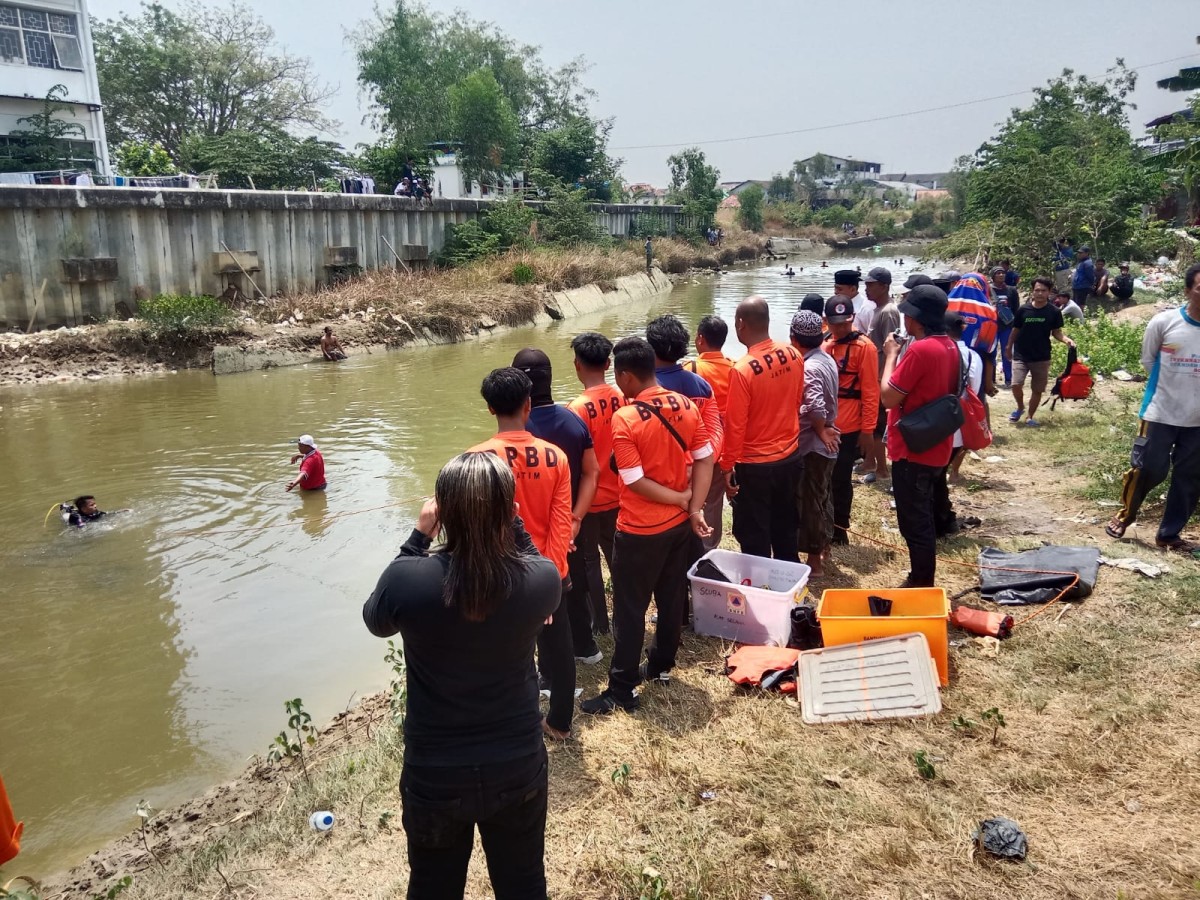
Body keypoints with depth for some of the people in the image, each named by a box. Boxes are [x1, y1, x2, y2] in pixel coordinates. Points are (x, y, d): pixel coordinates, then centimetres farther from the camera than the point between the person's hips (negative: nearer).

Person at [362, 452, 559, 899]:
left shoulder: (409, 578, -26)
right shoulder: (542, 579, -21)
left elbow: (376, 620, -1)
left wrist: (419, 536, -3)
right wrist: (512, 526, 0)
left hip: (434, 774, -1)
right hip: (519, 766, 1)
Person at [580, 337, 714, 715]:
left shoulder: (624, 419, -21)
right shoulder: (686, 405, -3)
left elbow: (635, 481, -21)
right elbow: (705, 459, -2)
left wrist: (681, 498, -10)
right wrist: (694, 508, -6)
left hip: (640, 531, -6)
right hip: (679, 524, 7)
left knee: (629, 609, 5)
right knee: (672, 597, 20)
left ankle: (621, 691, 13)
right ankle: (662, 664, 37)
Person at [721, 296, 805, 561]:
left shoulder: (742, 369, -24)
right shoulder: (793, 355, -5)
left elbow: (735, 425, -19)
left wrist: (728, 467, -8)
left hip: (755, 464, -6)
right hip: (790, 456, 7)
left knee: (754, 538, 9)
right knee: (785, 528, 22)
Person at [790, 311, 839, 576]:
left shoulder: (808, 368, -23)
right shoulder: (827, 359, 6)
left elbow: (816, 406, -32)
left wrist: (821, 431, -16)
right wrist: (826, 429, 4)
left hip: (813, 445, -9)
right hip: (826, 444, 9)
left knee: (810, 502, 2)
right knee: (822, 497, 21)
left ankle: (814, 559, 13)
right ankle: (824, 548, 35)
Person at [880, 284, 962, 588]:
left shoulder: (920, 349, -22)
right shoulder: (950, 346, 7)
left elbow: (888, 397, -18)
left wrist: (891, 355, -8)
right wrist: (901, 354, 9)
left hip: (912, 450, -9)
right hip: (935, 448, 9)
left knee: (914, 523, 3)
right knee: (923, 518, 20)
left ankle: (920, 586, 13)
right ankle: (923, 581, 32)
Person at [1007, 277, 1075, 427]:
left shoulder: (1054, 312, -4)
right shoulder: (1023, 310, -5)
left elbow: (1056, 332, 3)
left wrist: (1066, 340, -17)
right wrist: (1009, 347, 12)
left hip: (1042, 357, 1)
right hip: (1021, 355, -1)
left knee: (1037, 389, 7)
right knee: (1016, 385, -15)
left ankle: (1030, 417, 25)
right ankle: (1020, 407, 14)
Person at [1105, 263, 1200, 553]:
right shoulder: (1164, 322, -9)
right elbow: (1148, 360, 4)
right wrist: (1172, 386, 1)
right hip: (1160, 414, -2)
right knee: (1147, 470, -1)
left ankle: (1169, 534, 22)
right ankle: (1125, 515, 24)